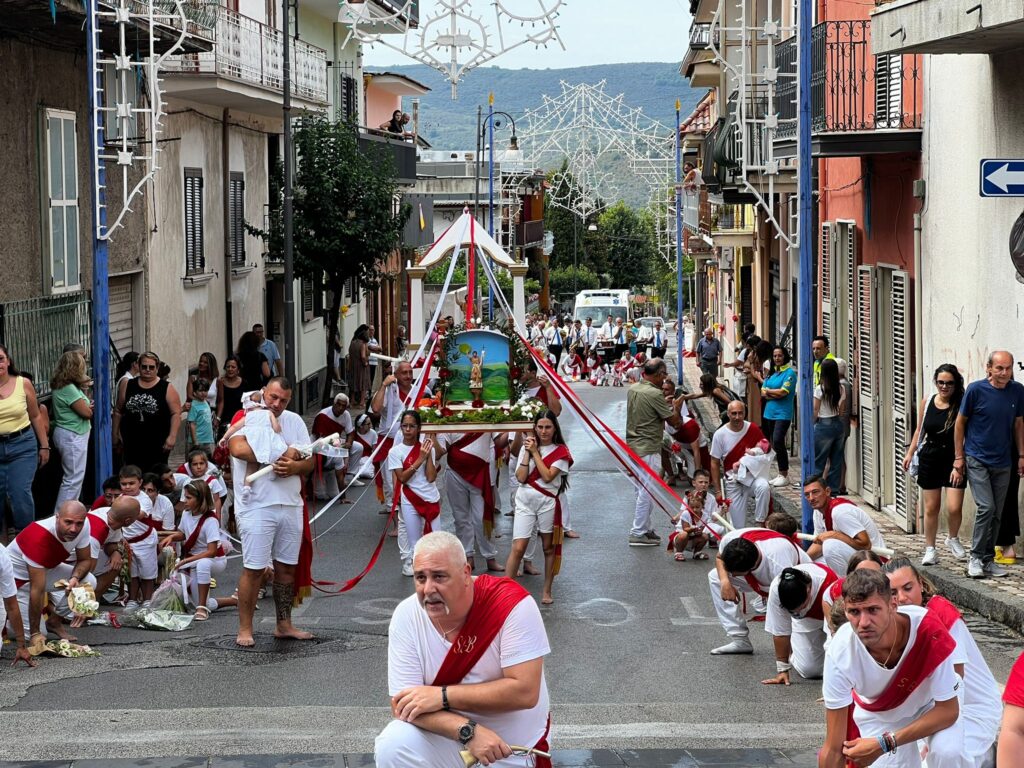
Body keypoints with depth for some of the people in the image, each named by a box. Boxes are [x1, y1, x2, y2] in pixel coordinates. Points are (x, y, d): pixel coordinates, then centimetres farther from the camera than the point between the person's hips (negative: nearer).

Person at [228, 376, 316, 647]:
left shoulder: (294, 421, 11)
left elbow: (310, 462, 9)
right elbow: (238, 448, -27)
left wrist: (295, 466, -14)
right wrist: (278, 455, -20)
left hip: (291, 505, 6)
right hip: (256, 506, -6)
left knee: (287, 567, 12)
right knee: (254, 569, -4)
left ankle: (284, 625, 23)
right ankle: (245, 629, 3)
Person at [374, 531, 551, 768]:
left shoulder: (512, 604, -22)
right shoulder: (407, 617, -14)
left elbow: (525, 691, -24)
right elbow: (403, 705, -14)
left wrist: (442, 695, -24)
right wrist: (469, 730, -29)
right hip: (447, 738, 2)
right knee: (392, 747, -25)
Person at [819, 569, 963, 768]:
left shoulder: (930, 633, -38)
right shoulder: (840, 653, -35)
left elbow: (948, 710, -26)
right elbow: (834, 748, -28)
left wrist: (885, 744, -34)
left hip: (931, 705, -1)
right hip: (877, 713, 2)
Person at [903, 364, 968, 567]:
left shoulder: (961, 405, -8)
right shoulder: (927, 402, 3)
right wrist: (910, 452, 12)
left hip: (953, 460, -3)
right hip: (929, 459, 3)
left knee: (954, 508, -9)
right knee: (931, 508, 6)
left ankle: (953, 539, 21)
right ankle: (930, 549, 19)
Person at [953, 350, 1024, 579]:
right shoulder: (976, 390, -11)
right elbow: (960, 422, -2)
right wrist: (959, 459, -3)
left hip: (1003, 463, 4)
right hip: (977, 460, -4)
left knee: (996, 513, 8)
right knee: (986, 508, -14)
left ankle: (988, 560, 18)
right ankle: (975, 558, -4)